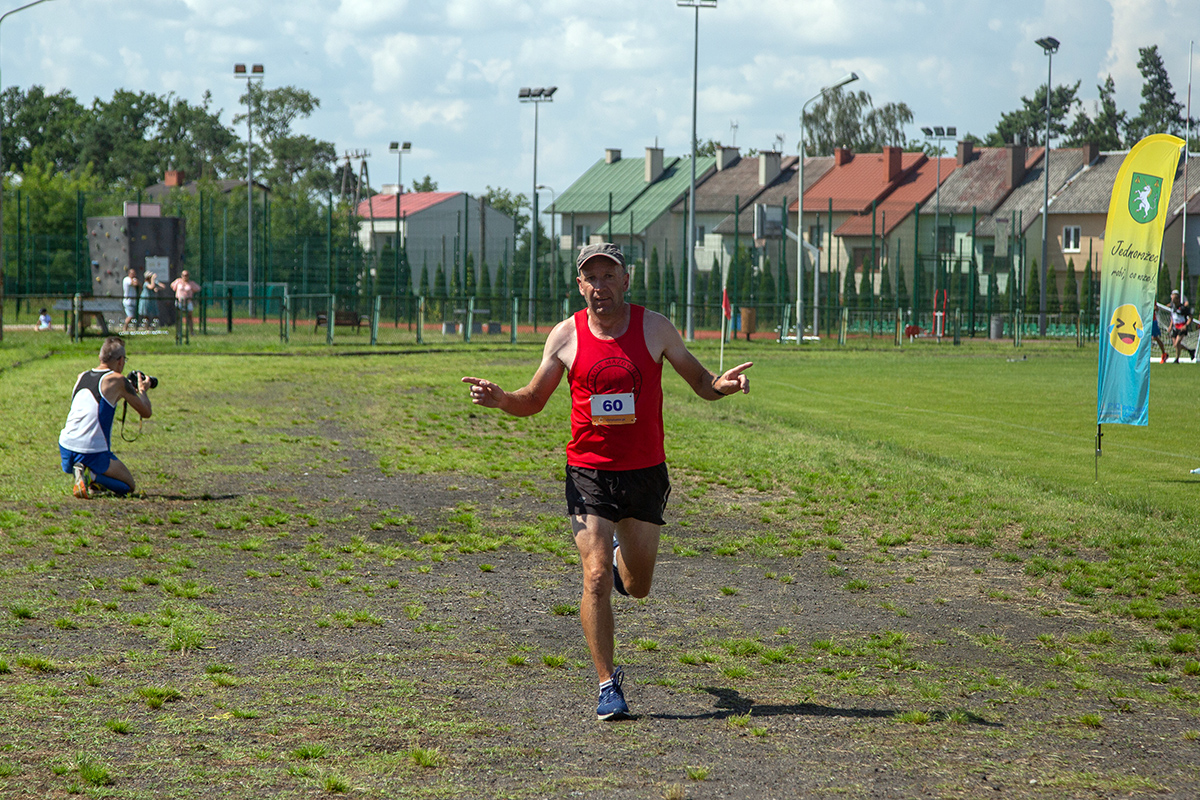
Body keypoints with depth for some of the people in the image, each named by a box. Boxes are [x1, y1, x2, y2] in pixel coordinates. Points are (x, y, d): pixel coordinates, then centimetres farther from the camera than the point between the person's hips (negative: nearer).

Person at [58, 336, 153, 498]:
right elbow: (146, 412, 3)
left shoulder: (81, 377, 14)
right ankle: (93, 476, -14)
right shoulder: (117, 380, -3)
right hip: (92, 452, -6)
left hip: (65, 447, 6)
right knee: (129, 485, 13)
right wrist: (142, 390, 24)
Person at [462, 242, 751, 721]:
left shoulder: (654, 328, -2)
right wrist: (498, 399, -13)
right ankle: (608, 685, -4)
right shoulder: (566, 336, -2)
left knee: (637, 587, 13)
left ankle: (623, 553, 50)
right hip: (590, 474, -1)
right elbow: (533, 401, 8)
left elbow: (700, 383, 6)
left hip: (645, 474, 1)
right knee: (596, 580, -14)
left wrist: (721, 386, -18)